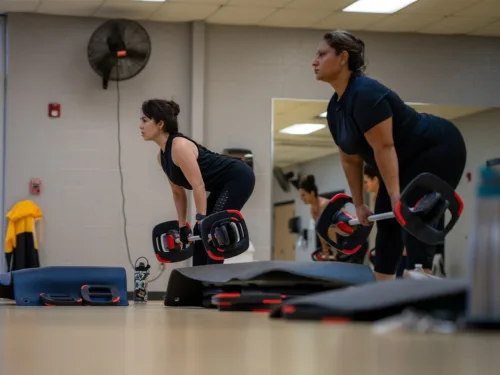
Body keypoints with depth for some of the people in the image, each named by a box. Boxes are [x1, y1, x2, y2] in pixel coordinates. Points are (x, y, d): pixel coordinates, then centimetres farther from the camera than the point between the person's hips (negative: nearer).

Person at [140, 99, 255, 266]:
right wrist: (182, 226, 14)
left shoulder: (179, 147, -24)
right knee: (200, 234, 8)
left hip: (239, 177, -10)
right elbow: (178, 192, 14)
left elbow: (198, 186, -28)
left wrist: (202, 220, -29)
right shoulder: (162, 156, 5)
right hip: (224, 184, 10)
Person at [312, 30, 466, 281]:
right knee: (386, 221, 7)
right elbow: (351, 159, 8)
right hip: (408, 160, 10)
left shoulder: (365, 94, -28)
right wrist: (359, 205, 9)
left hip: (439, 149, -10)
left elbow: (384, 148, -30)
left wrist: (396, 198, -31)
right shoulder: (334, 108, 2)